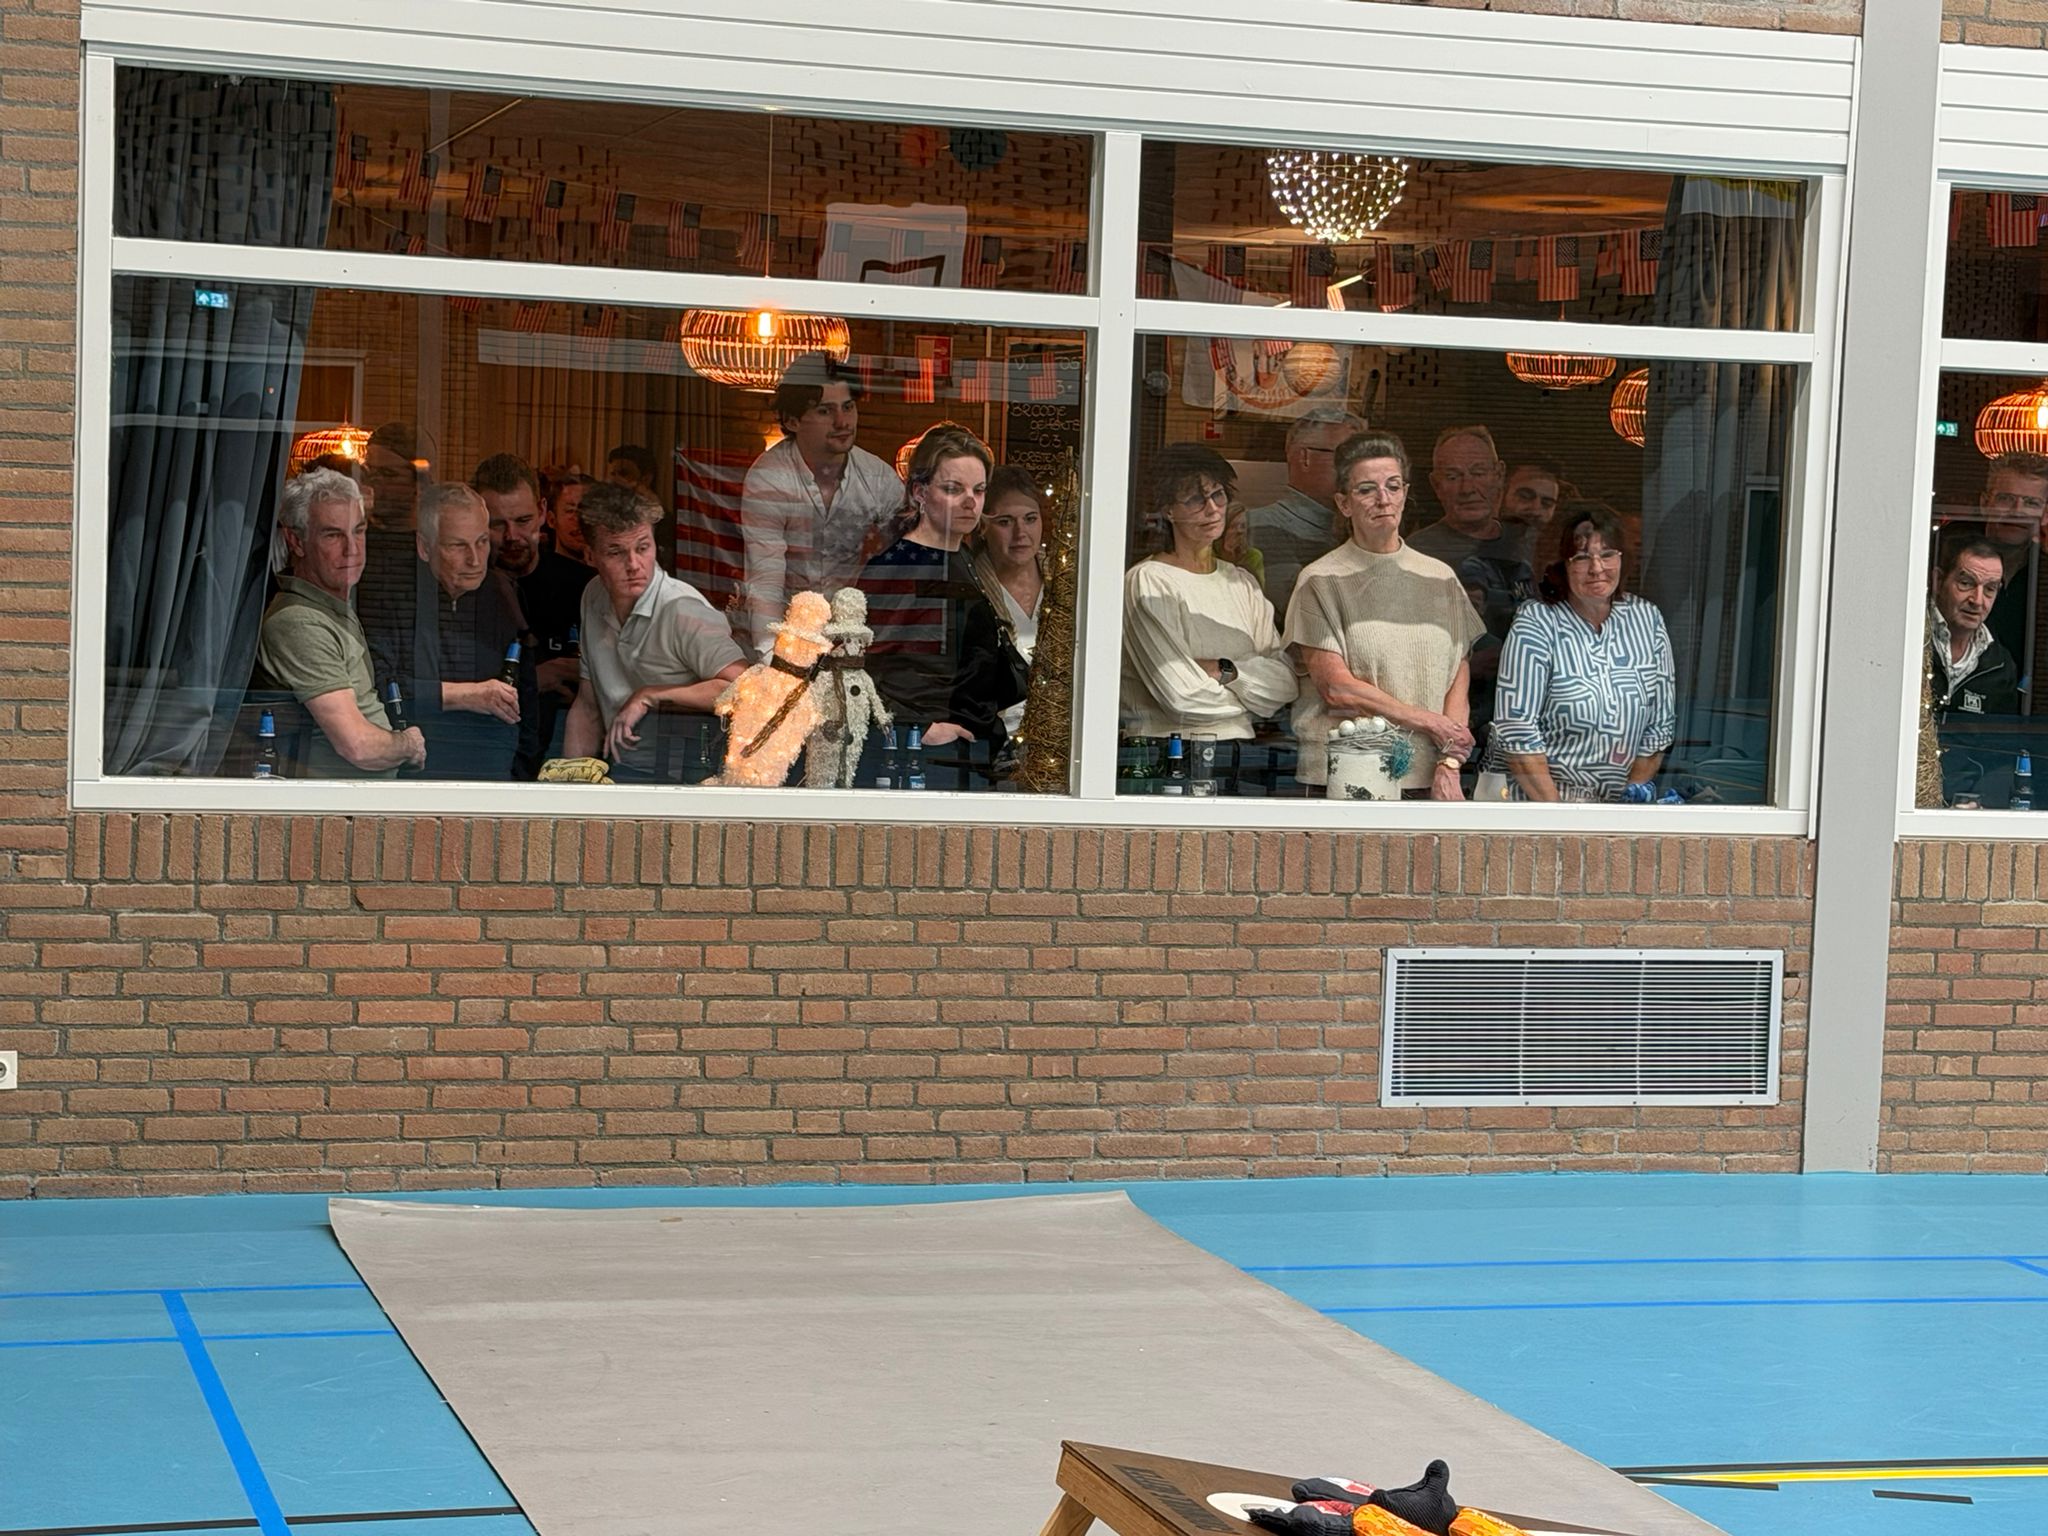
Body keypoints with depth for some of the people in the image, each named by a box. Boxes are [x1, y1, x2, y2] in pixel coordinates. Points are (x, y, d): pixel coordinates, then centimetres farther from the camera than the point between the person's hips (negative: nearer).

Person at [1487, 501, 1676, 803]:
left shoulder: (1647, 619, 7)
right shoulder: (1536, 624, -6)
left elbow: (1660, 725, 10)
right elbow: (1517, 733, -11)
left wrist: (1634, 795, 0)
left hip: (1613, 802, 4)